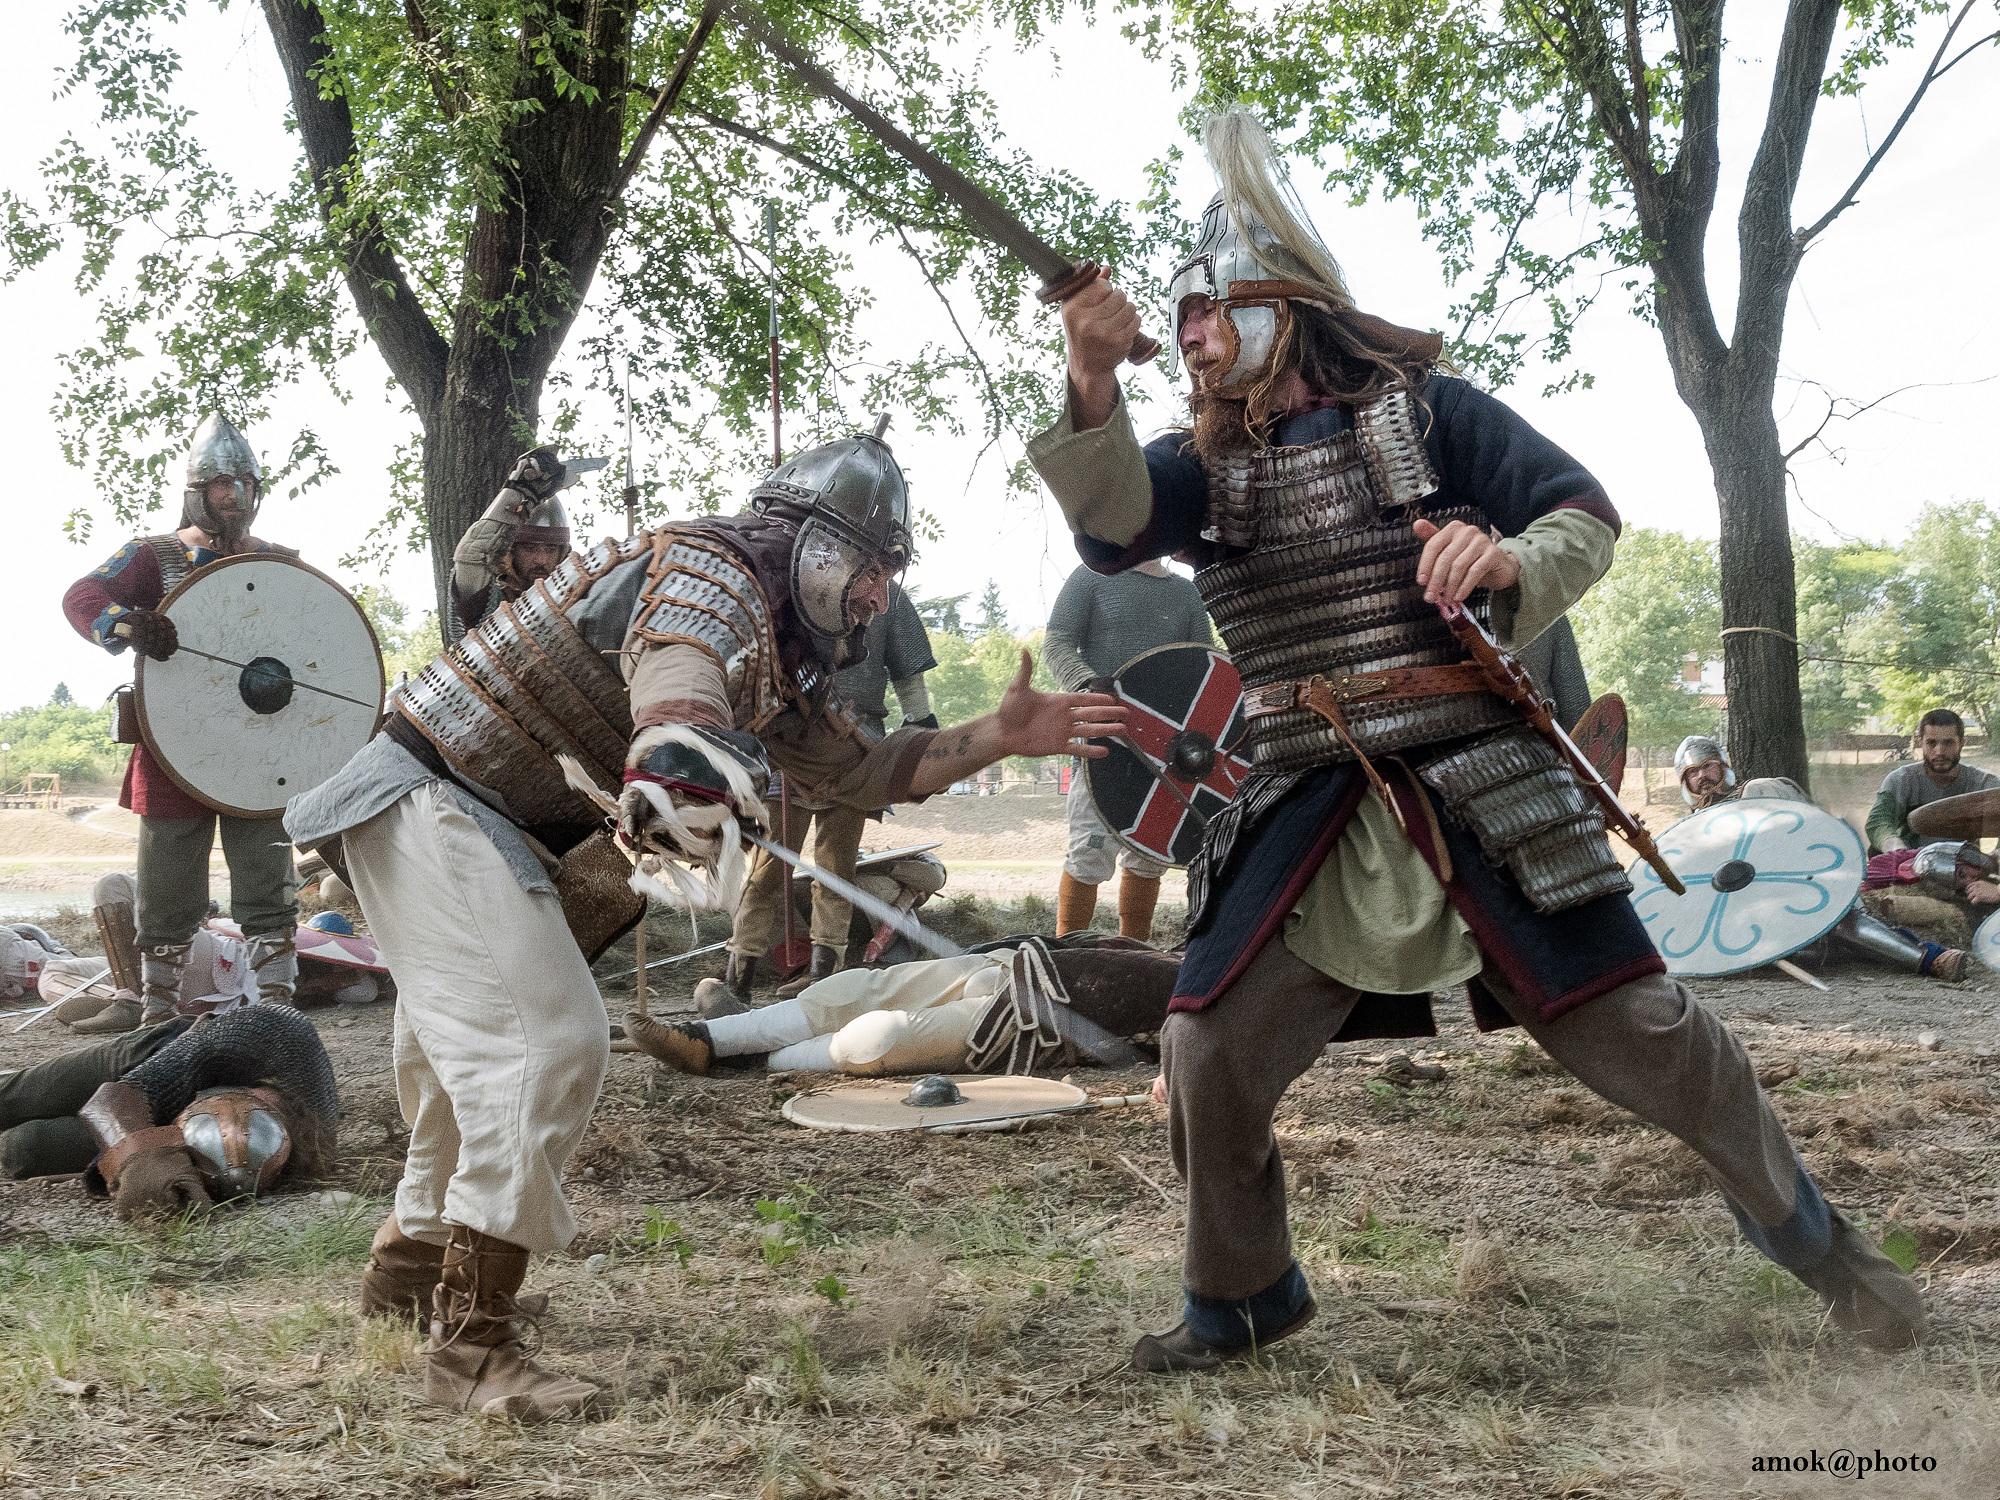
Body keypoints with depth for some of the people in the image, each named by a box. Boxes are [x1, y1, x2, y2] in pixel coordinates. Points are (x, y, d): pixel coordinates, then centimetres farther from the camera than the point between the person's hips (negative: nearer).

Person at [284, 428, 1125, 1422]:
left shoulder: (775, 663, 12)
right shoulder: (716, 571, -18)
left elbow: (862, 771, 18)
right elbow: (675, 668, -43)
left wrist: (1002, 737, 10)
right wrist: (683, 751, -65)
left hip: (462, 821, 10)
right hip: (434, 806, -10)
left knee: (479, 1044, 23)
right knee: (548, 1040, -17)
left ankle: (412, 1254, 42)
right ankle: (472, 1342, -14)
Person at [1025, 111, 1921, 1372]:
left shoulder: (1424, 410, 2)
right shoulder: (1204, 466, 8)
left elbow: (1586, 513, 1)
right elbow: (1110, 520, -13)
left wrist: (1510, 561, -22)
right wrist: (1094, 385, -31)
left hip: (1480, 784, -3)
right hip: (1312, 810, 3)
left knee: (1639, 1029, -2)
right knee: (1208, 1053, -5)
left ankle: (1806, 1230, 24)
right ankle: (1242, 1299, 20)